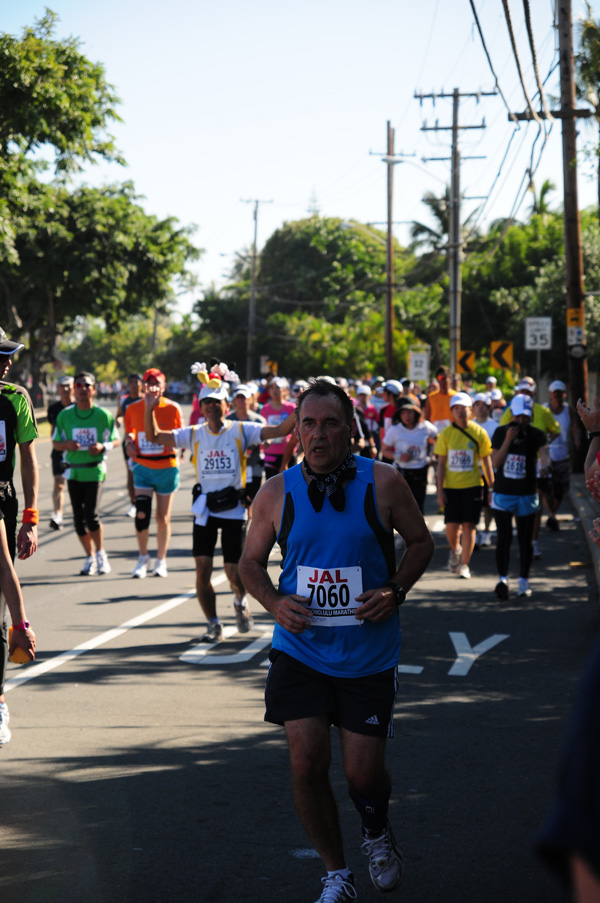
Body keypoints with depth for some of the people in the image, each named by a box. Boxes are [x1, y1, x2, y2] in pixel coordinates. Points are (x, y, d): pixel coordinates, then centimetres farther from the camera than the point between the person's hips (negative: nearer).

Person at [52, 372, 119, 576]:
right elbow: (56, 443, 10)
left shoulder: (103, 415, -3)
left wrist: (103, 446, -15)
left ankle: (100, 554, 8)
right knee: (78, 518, 5)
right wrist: (67, 444, -12)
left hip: (95, 471, -3)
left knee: (91, 515, -14)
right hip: (73, 472, 3)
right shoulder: (65, 415, 3)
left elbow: (115, 440, 6)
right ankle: (90, 557, 21)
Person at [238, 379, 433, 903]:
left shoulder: (383, 483, -7)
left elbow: (421, 542, 6)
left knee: (363, 773, 2)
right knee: (307, 765, -6)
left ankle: (378, 834, 38)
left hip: (369, 653, -1)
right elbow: (251, 561, 10)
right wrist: (275, 603, -9)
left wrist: (395, 590, -11)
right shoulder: (276, 494, -3)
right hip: (300, 649, 1)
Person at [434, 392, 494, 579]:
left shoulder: (479, 433, -1)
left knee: (469, 525, -2)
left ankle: (464, 564, 7)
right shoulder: (446, 434, 1)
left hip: (472, 486, -1)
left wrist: (491, 487, 2)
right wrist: (440, 491, -1)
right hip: (451, 486, 1)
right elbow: (441, 463, 3)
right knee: (451, 525, 0)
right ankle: (455, 551, 32)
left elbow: (486, 462, 4)